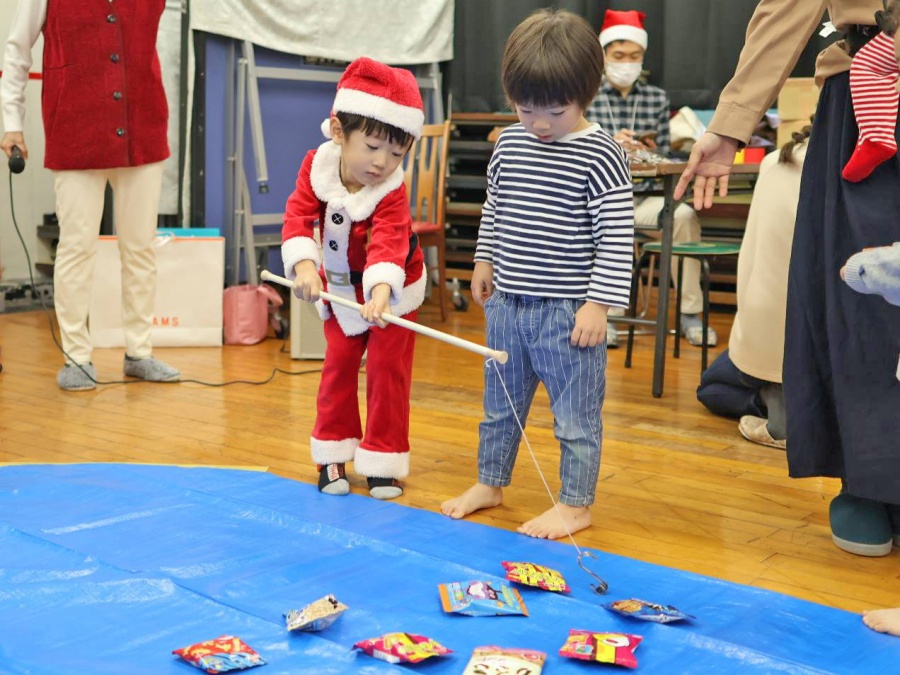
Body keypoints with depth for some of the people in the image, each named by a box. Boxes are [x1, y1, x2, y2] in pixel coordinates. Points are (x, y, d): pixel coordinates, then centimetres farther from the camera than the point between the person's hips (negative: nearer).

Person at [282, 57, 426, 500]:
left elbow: (388, 243, -46)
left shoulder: (392, 194, -31)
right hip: (340, 287, 3)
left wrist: (381, 291, -64)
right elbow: (298, 215, -27)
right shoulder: (317, 165, -21)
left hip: (391, 289, -3)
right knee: (338, 367, 8)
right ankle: (333, 455, 19)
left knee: (388, 371, 0)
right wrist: (304, 265, -45)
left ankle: (383, 461, 11)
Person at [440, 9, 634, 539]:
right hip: (507, 302, 6)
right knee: (500, 401, 20)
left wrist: (598, 303, -18)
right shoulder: (509, 144, 3)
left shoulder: (600, 156, -15)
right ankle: (490, 482, 36)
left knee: (575, 411, 5)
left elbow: (617, 237, -15)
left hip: (569, 310, -6)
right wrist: (485, 262, 19)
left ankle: (576, 503, 19)